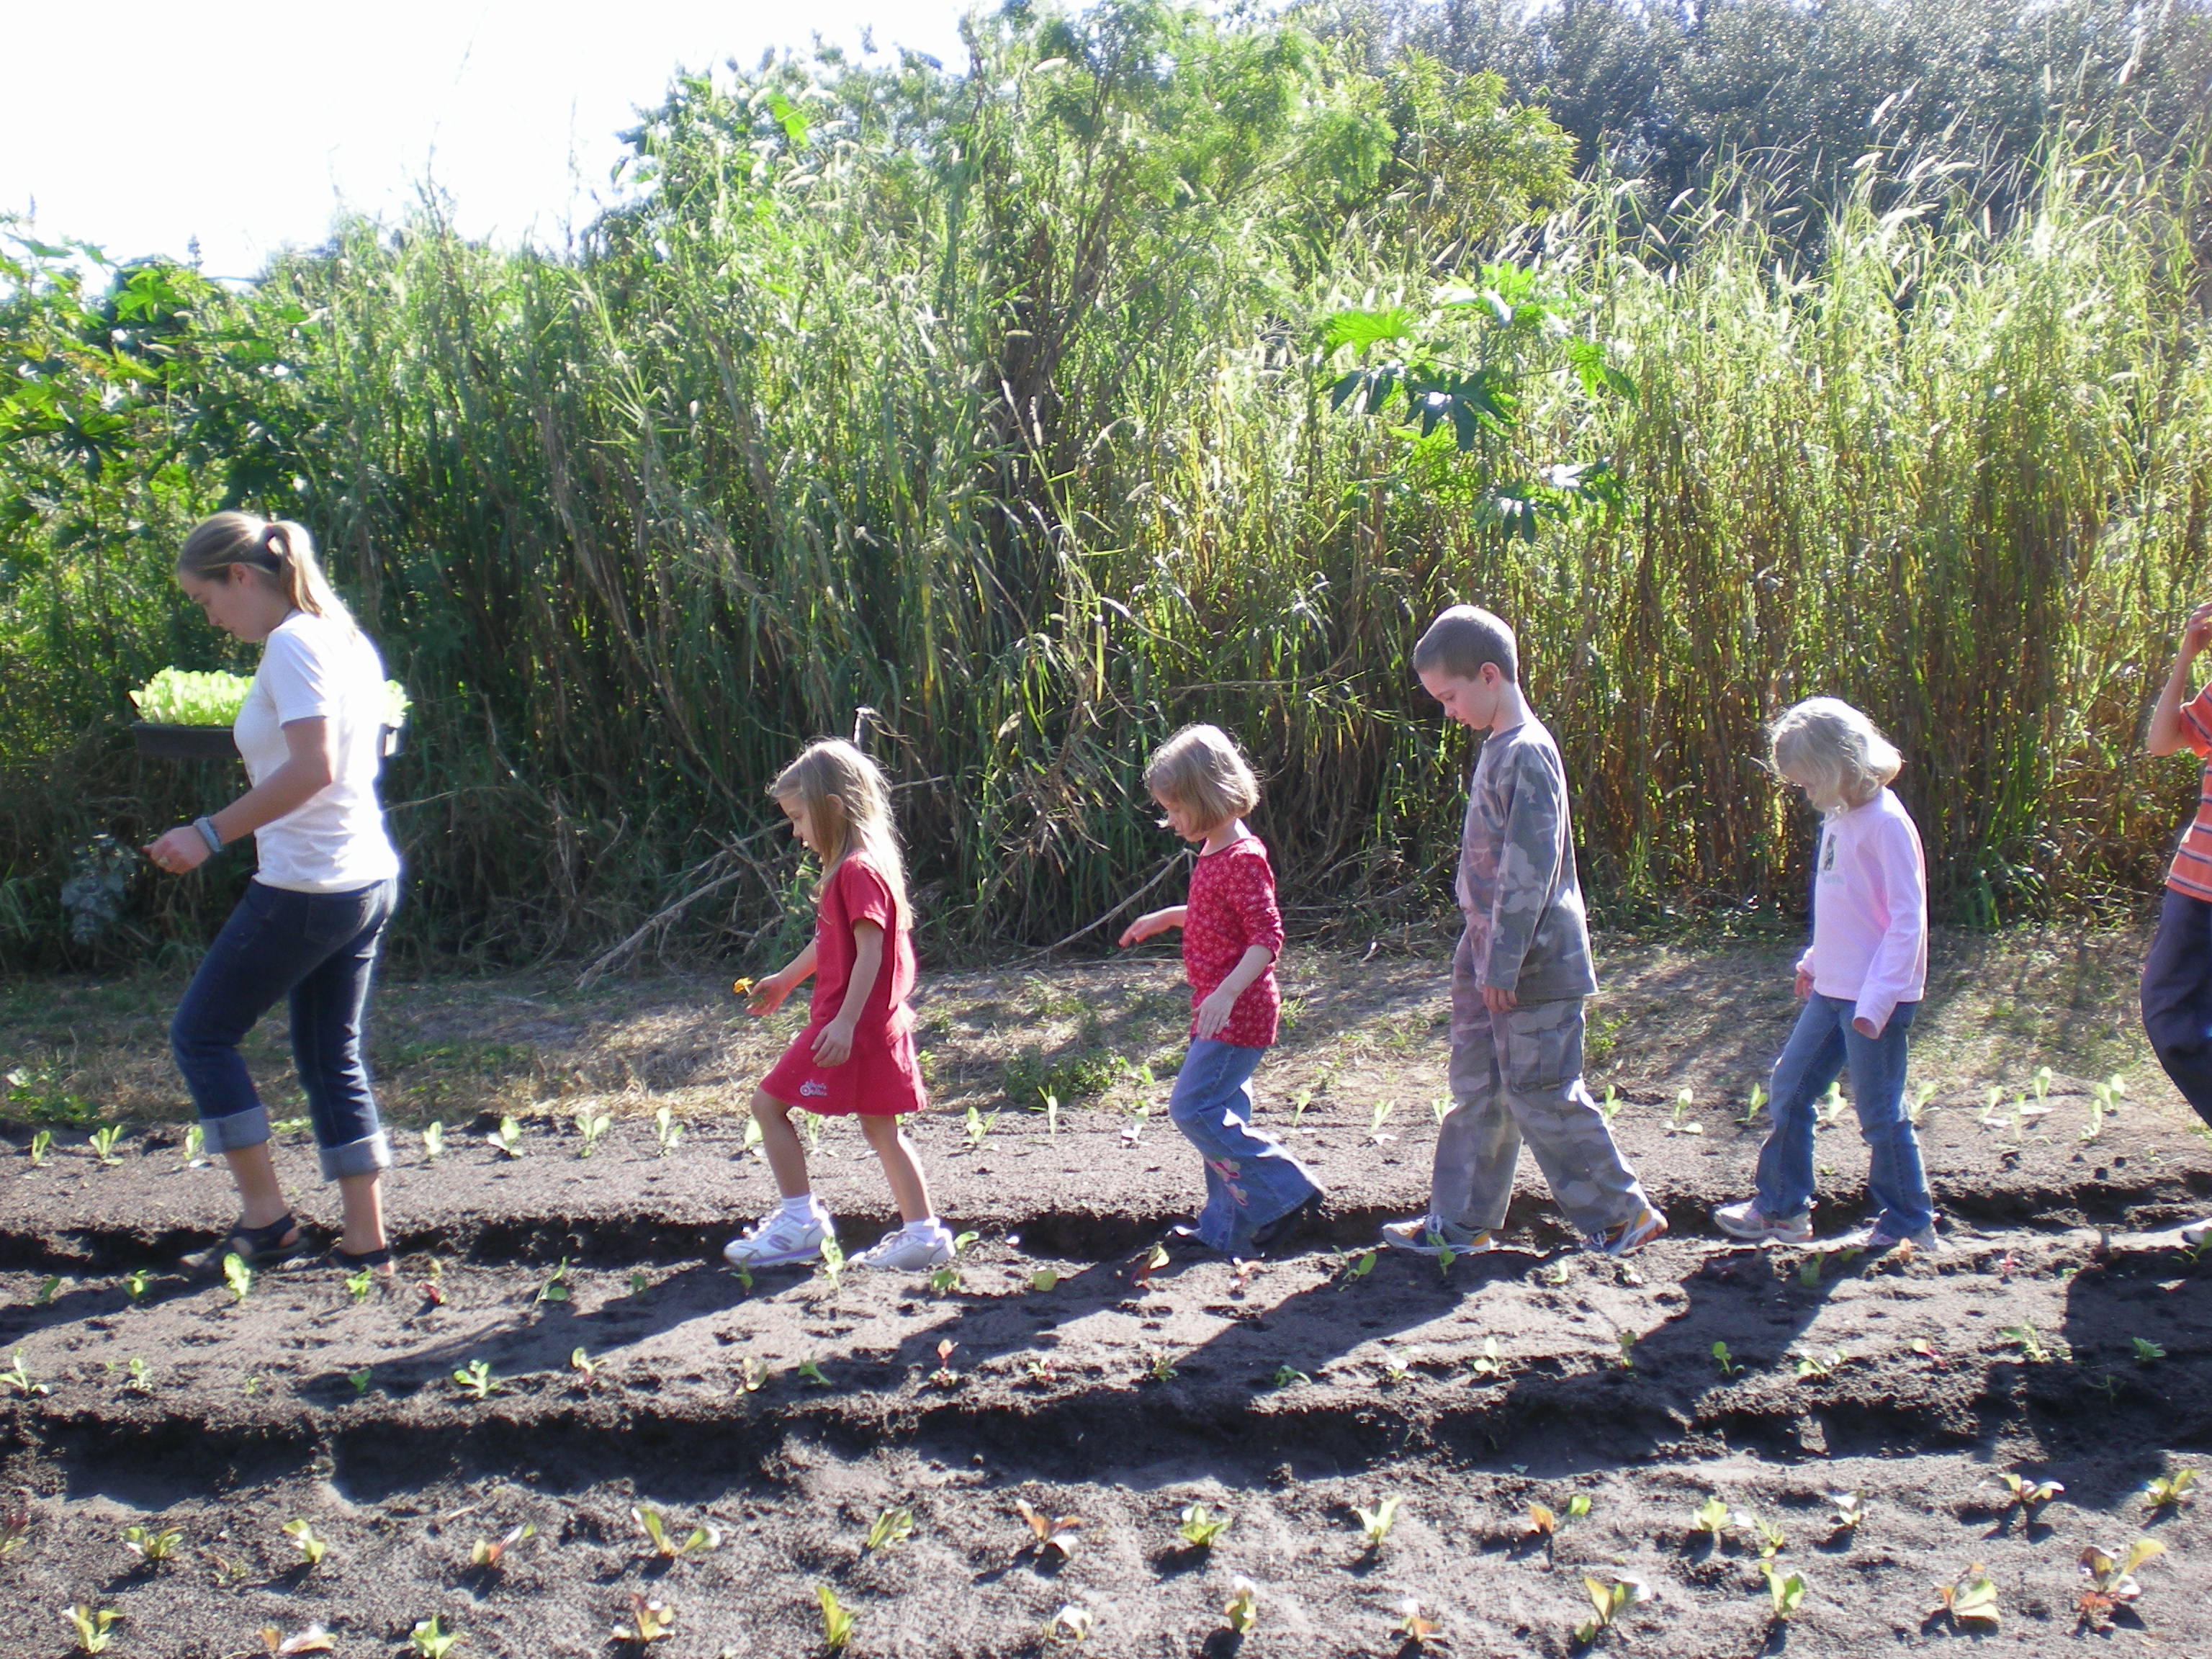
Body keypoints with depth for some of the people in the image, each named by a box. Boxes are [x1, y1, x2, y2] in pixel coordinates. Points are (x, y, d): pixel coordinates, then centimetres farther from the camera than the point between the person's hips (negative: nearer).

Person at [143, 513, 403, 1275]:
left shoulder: (291, 644, -14)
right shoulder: (346, 639, 12)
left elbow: (313, 767, -25)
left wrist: (211, 833, -22)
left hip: (305, 887, -9)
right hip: (370, 878, 9)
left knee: (201, 1035, 7)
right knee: (332, 1055, 14)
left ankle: (265, 1216, 11)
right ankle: (366, 1241, 15)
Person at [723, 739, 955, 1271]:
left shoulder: (858, 871, -16)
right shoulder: (856, 867, 15)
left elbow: (870, 950, -23)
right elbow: (831, 942, 28)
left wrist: (845, 1022, -27)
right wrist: (785, 979, 38)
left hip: (851, 1025, -10)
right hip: (877, 1026, 10)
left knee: (769, 1102, -2)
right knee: (880, 1127, 12)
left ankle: (801, 1221, 2)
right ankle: (924, 1232, 13)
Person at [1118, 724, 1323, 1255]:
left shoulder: (1243, 858, -18)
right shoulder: (1213, 852, 12)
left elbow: (1267, 937, -24)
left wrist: (1226, 993, -33)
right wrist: (1166, 917, 23)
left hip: (1238, 1013, -10)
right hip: (1217, 1012, 10)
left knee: (1193, 1108, -11)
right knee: (1221, 1114, 13)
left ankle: (1283, 1192, -2)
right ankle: (1226, 1233, 21)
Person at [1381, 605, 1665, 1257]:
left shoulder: (1526, 753, -18)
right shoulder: (1499, 749, 12)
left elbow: (1530, 868, -22)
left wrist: (1503, 964, -21)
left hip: (1533, 966, -9)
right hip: (1490, 962, 9)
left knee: (1541, 1095, 0)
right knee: (1477, 1092, 13)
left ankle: (1623, 1213, 14)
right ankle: (1458, 1223, 21)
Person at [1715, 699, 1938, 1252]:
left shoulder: (1886, 823, -18)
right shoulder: (1839, 816, 8)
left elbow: (1908, 919, -19)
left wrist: (1877, 1001, -21)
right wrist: (1814, 961, 17)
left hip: (1875, 998, -9)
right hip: (1832, 991, 9)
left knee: (1880, 1113, 2)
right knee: (1788, 1088, 13)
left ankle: (1909, 1225, 19)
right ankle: (1782, 1209, 24)